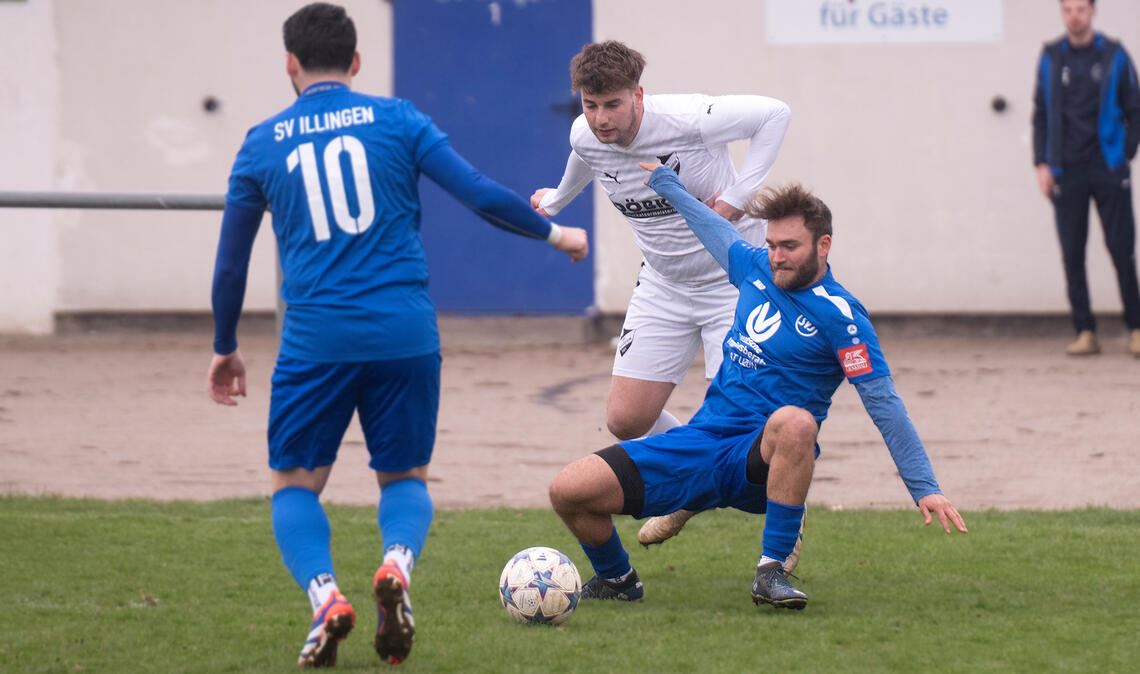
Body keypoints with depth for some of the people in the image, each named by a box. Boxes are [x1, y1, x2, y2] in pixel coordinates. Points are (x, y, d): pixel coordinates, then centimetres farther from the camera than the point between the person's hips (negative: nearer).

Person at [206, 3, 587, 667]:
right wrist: (552, 232, 18)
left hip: (317, 339, 0)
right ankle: (397, 563, -16)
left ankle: (324, 594, -15)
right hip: (406, 334, 1)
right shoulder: (396, 119, 6)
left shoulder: (263, 144, 9)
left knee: (296, 483, 13)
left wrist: (225, 349, 28)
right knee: (405, 476, 17)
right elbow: (481, 194, 1)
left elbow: (230, 263, 15)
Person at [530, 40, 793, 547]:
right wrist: (554, 201, 37)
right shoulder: (584, 137, -10)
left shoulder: (687, 120, -27)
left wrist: (738, 195, -21)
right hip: (663, 287, 5)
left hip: (735, 278, -5)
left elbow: (775, 114, -15)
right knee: (625, 419, -2)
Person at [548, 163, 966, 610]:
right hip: (702, 440, 5)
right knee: (568, 491, -11)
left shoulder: (839, 314, -9)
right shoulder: (755, 269, 9)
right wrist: (665, 182, 46)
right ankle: (615, 580, 20)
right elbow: (714, 227, 31)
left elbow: (883, 403, -14)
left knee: (794, 422, -43)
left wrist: (925, 489, -20)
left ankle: (772, 571, -29)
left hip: (762, 457, -5)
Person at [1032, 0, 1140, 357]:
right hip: (1067, 172, 1)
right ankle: (1085, 332, 5)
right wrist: (1042, 163, 1)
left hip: (1108, 168, -1)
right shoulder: (1051, 57, 6)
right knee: (1072, 254, 0)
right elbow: (1041, 114, 8)